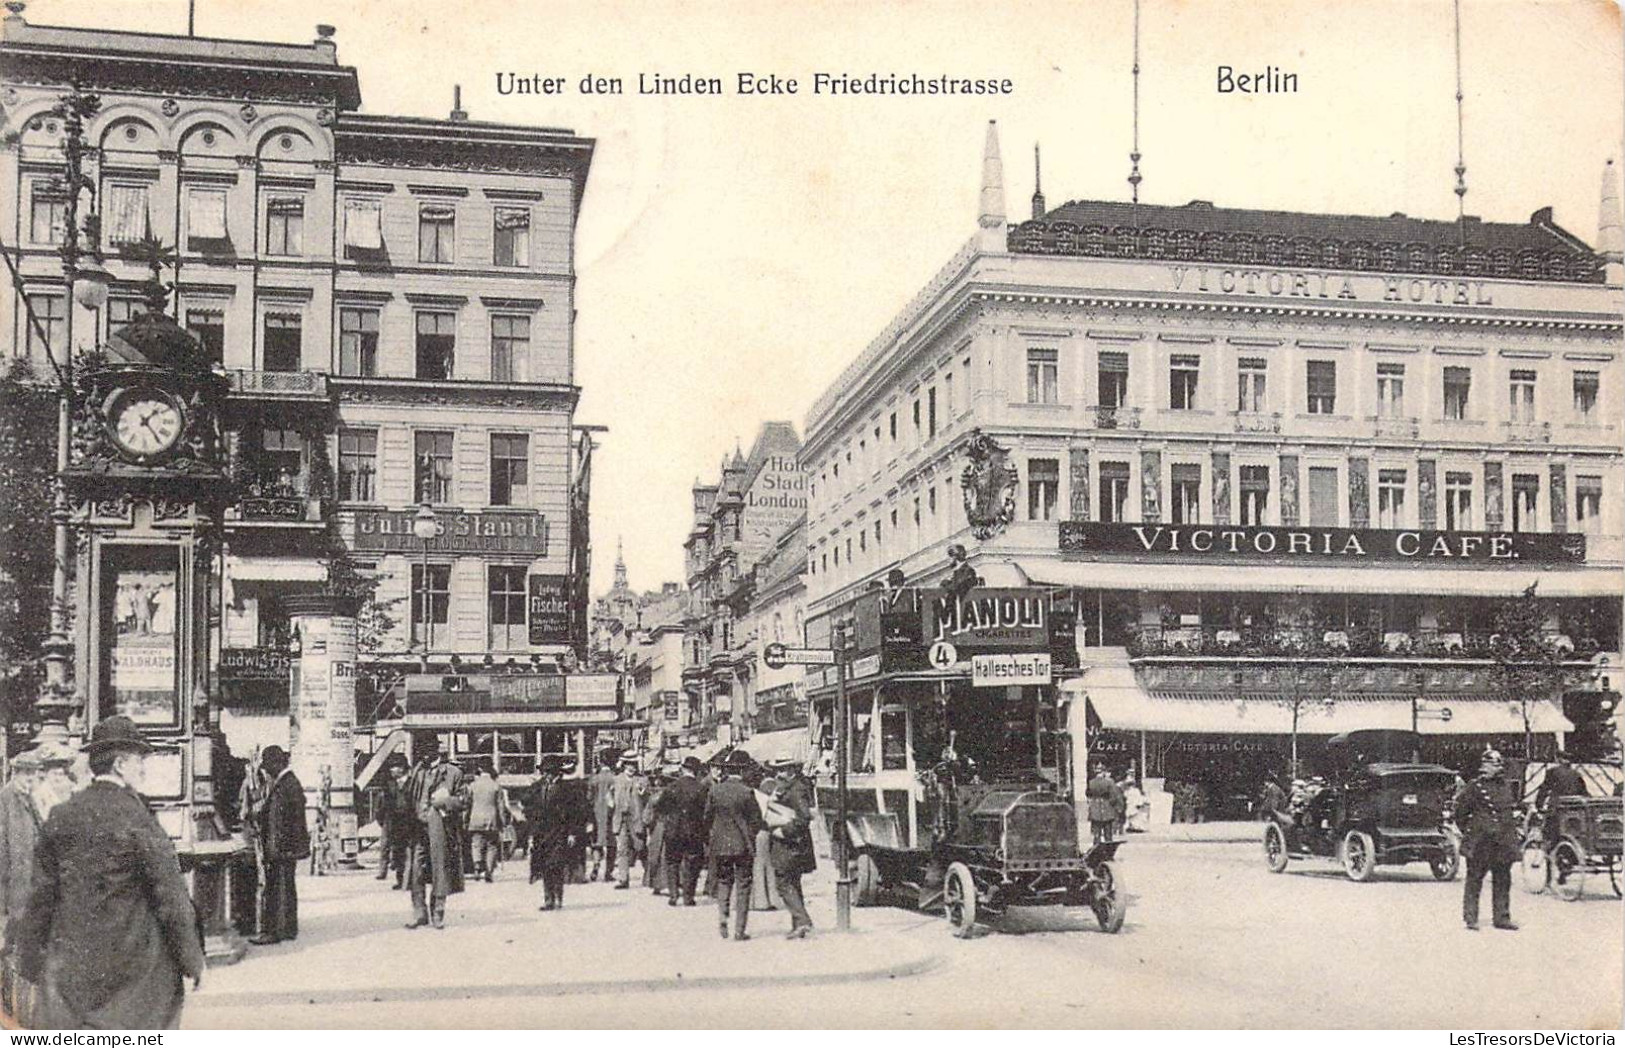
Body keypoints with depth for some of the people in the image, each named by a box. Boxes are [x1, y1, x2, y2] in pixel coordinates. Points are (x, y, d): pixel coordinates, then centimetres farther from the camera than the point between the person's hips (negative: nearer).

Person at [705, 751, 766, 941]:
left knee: (724, 880, 20)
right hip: (743, 845, -3)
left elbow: (708, 819, 5)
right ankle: (739, 931, 7)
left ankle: (722, 914, -1)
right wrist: (766, 825, 12)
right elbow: (756, 821, -9)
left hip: (720, 844, 3)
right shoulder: (746, 792, -13)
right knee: (743, 885, 6)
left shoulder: (714, 791, -3)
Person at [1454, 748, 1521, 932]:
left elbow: (1514, 810, 25)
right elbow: (1460, 811, -3)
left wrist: (1511, 831, 18)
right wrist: (1468, 831, -1)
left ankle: (1502, 917, 18)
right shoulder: (1474, 787, -7)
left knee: (1502, 881, 9)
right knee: (1474, 880, 0)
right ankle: (1470, 918, 5)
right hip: (1479, 843, -5)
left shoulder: (1507, 787, 12)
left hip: (1504, 843, 6)